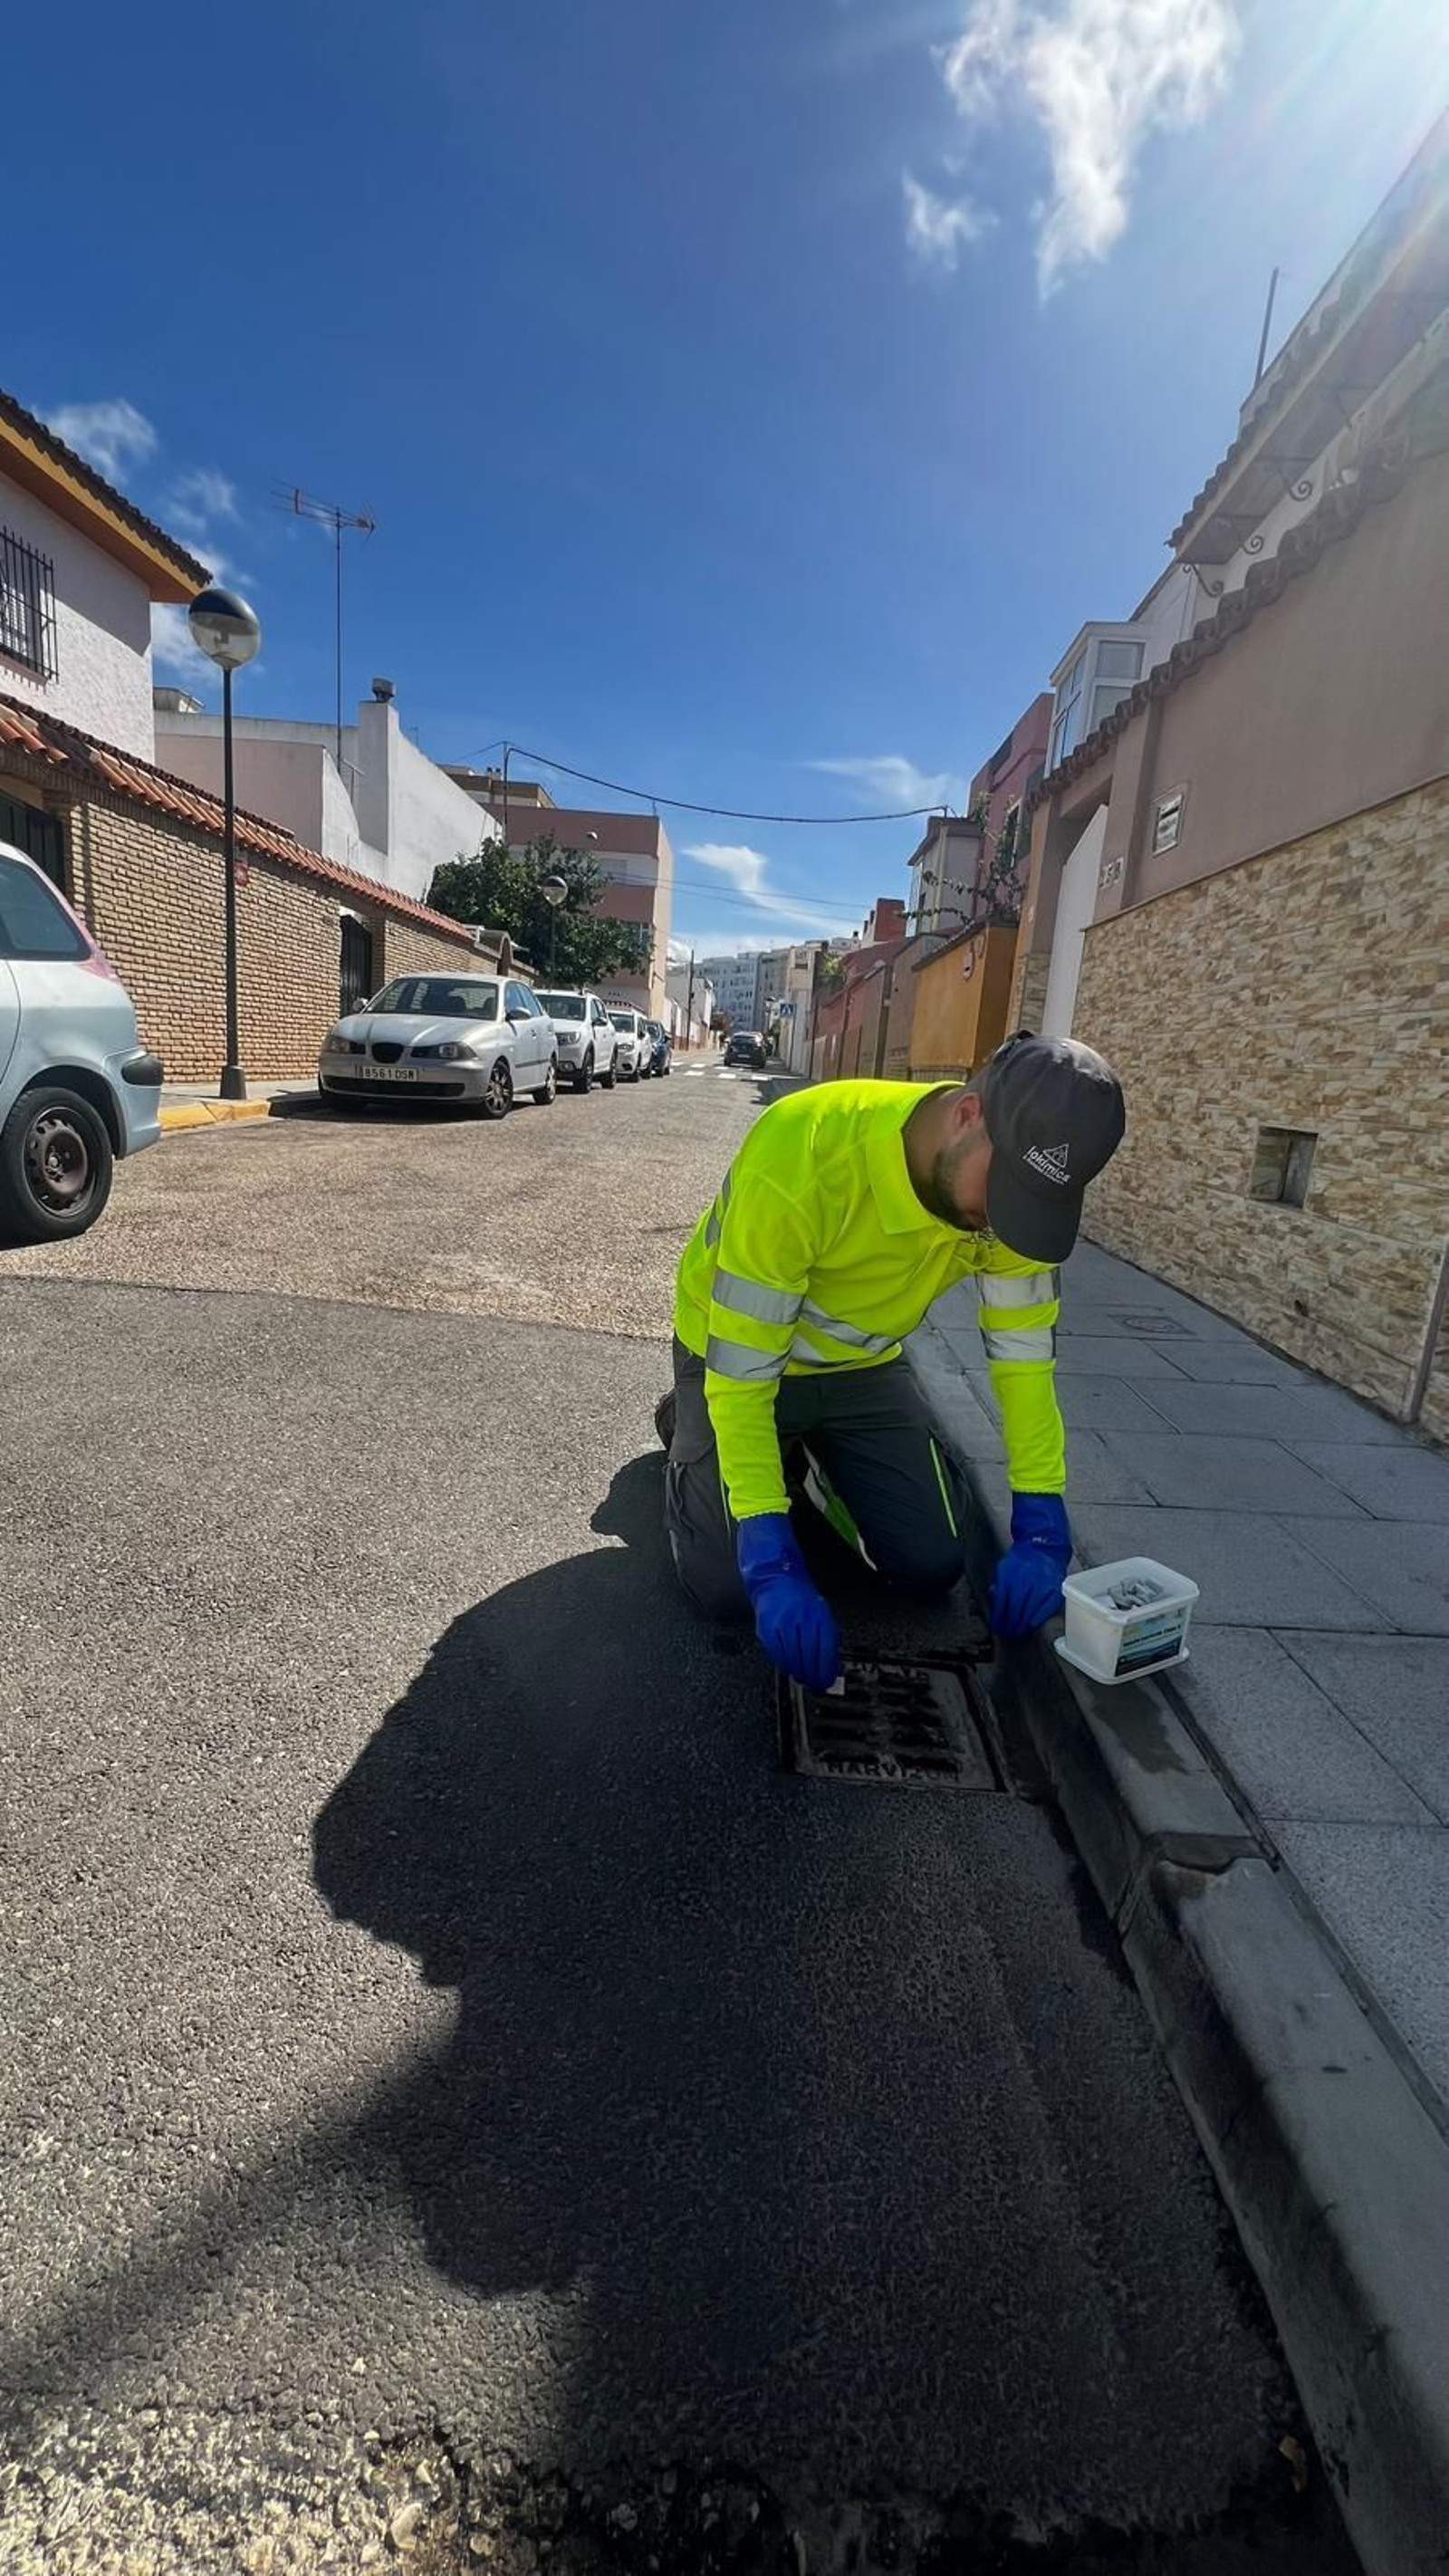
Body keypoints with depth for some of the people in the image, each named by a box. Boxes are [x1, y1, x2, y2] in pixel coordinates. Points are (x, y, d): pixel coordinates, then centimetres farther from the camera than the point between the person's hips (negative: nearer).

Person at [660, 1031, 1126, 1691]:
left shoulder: (1014, 1179, -21)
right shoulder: (799, 1156, -39)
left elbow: (1025, 1351, -12)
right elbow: (741, 1371, -34)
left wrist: (1042, 1526, -19)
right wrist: (773, 1562, -37)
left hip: (863, 1365, 4)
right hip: (733, 1355, -4)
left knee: (932, 1564, -3)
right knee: (726, 1585, -10)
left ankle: (826, 1464, 25)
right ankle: (690, 1426, 19)